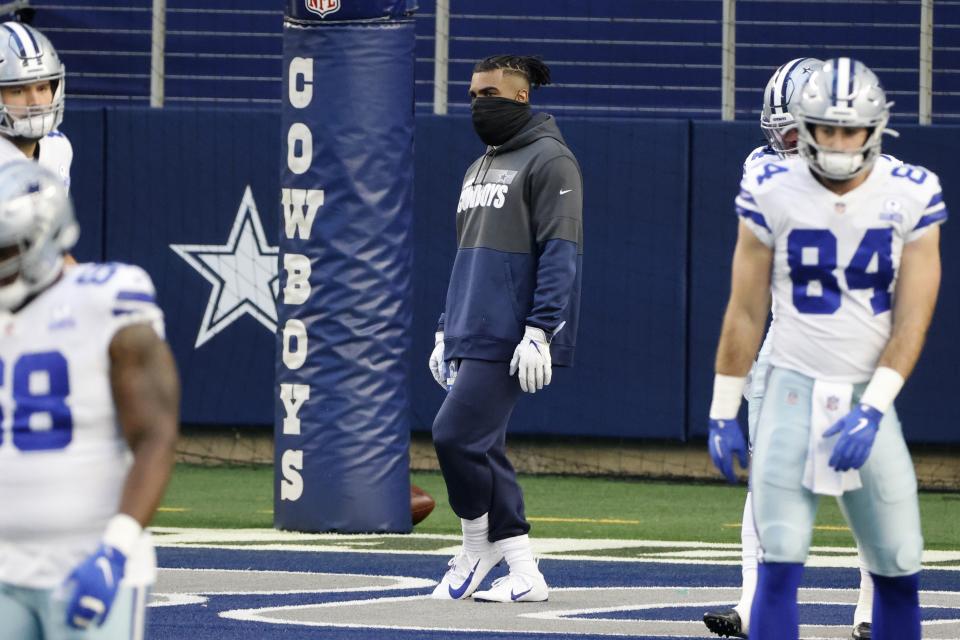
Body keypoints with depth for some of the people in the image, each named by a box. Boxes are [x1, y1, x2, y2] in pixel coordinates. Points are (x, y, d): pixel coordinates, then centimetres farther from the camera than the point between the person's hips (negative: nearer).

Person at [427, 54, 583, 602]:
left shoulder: (549, 160, -7)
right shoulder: (481, 167, 22)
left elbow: (560, 254, -14)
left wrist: (539, 332, -21)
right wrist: (446, 331, 22)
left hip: (508, 341, -9)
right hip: (471, 340, 9)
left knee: (457, 435, -15)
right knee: (483, 449, 5)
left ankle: (478, 546, 3)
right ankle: (523, 575, 8)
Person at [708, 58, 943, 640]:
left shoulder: (911, 197, -2)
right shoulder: (772, 193, -3)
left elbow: (912, 319, -5)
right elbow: (746, 313, 3)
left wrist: (872, 411, -14)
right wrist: (724, 413, 4)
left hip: (869, 396, 1)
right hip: (794, 392, -1)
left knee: (899, 568, 2)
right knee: (780, 565, -9)